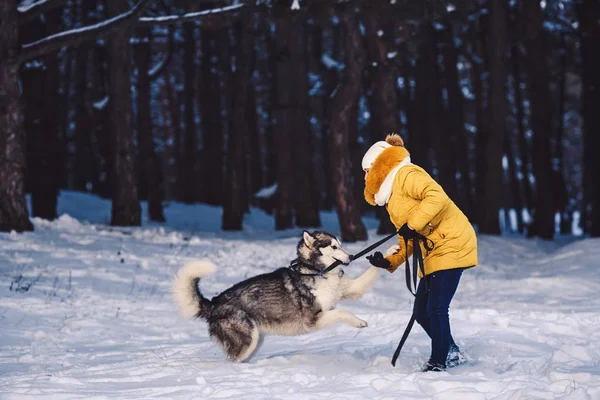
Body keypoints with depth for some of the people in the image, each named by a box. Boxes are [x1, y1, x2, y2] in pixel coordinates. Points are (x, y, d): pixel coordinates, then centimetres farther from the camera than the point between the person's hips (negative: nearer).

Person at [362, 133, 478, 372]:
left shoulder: (405, 176, -8)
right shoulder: (392, 200, 21)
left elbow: (437, 196, -26)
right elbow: (407, 242, 18)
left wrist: (412, 224, -24)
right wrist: (389, 261, 3)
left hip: (451, 244, -10)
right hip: (433, 254, 10)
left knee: (436, 309, -12)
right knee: (421, 312, 10)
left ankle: (437, 364, -5)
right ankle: (451, 354, 25)